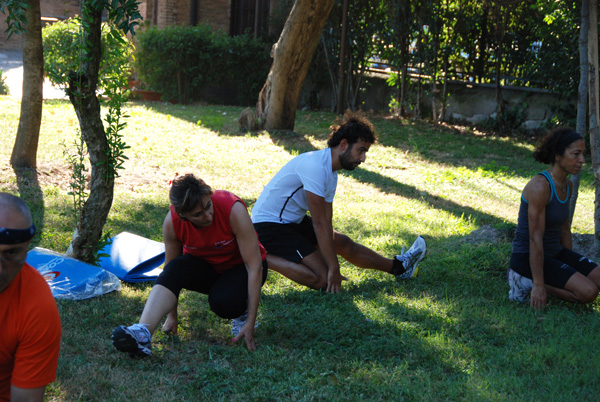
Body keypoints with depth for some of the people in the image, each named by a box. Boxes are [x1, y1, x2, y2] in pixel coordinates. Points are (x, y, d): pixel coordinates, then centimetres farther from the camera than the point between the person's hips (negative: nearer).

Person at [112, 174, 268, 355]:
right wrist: (172, 316, -4)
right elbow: (171, 269, -8)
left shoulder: (233, 209, -32)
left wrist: (250, 323, -30)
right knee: (175, 269, -30)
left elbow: (255, 267, -28)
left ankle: (243, 311, 1)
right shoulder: (172, 222, -23)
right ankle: (142, 334, -44)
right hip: (205, 266, 3)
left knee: (223, 302, -34)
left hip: (240, 266, -3)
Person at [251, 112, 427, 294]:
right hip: (270, 223, -10)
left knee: (344, 243, 17)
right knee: (322, 278, -17)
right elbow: (319, 224, -24)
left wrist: (333, 269, 2)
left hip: (294, 221, 10)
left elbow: (326, 224, 6)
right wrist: (333, 269, -20)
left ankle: (398, 266, 32)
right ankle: (263, 258, -11)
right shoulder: (316, 166, -25)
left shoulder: (331, 173, 6)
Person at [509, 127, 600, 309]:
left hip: (554, 253, 9)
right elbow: (535, 239, -25)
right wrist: (538, 285, -23)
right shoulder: (540, 186, -25)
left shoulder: (568, 185, 3)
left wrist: (572, 264, 15)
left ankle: (533, 280, 9)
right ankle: (527, 281, -4)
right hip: (528, 258, -9)